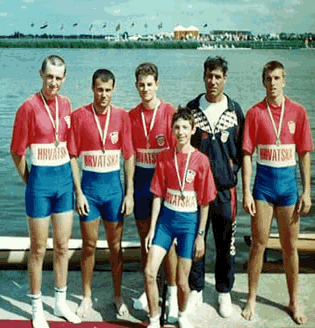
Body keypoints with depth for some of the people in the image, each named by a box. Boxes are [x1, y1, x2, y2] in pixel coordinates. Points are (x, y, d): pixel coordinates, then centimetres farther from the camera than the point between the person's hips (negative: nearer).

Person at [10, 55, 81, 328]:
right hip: (40, 178, -5)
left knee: (63, 246, 14)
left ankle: (61, 302, 30)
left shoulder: (66, 105, 4)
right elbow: (17, 152, -7)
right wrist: (29, 180, 0)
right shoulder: (29, 108, -12)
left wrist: (70, 177, 7)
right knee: (39, 249, 7)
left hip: (64, 177, 5)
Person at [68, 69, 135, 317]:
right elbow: (73, 156, -3)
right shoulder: (79, 116, -5)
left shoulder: (122, 116, -1)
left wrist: (130, 193, -2)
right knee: (90, 245, 9)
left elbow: (129, 156, 1)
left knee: (116, 245, 10)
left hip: (114, 185, 1)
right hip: (89, 185, -1)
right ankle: (87, 297, 25)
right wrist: (78, 192, -8)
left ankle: (118, 296, 25)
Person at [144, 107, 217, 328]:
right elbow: (158, 195, 4)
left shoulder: (201, 160, -8)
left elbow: (205, 202, -4)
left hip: (189, 221, -2)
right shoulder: (164, 157, 1)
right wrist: (152, 228, 1)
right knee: (149, 272, -6)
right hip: (166, 219, 3)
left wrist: (201, 235, -5)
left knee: (182, 281, 4)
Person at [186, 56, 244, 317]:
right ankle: (195, 290, 23)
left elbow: (242, 148, 10)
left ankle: (224, 292, 23)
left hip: (225, 187, 0)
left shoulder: (235, 110, 5)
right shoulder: (192, 108, 5)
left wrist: (233, 166, -3)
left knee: (226, 242, 7)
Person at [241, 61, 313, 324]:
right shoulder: (255, 113, -3)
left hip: (288, 181, 1)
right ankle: (252, 300, 21)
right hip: (263, 181, -1)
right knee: (259, 244, 6)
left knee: (290, 247, 10)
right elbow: (247, 154, -3)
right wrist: (246, 192, -8)